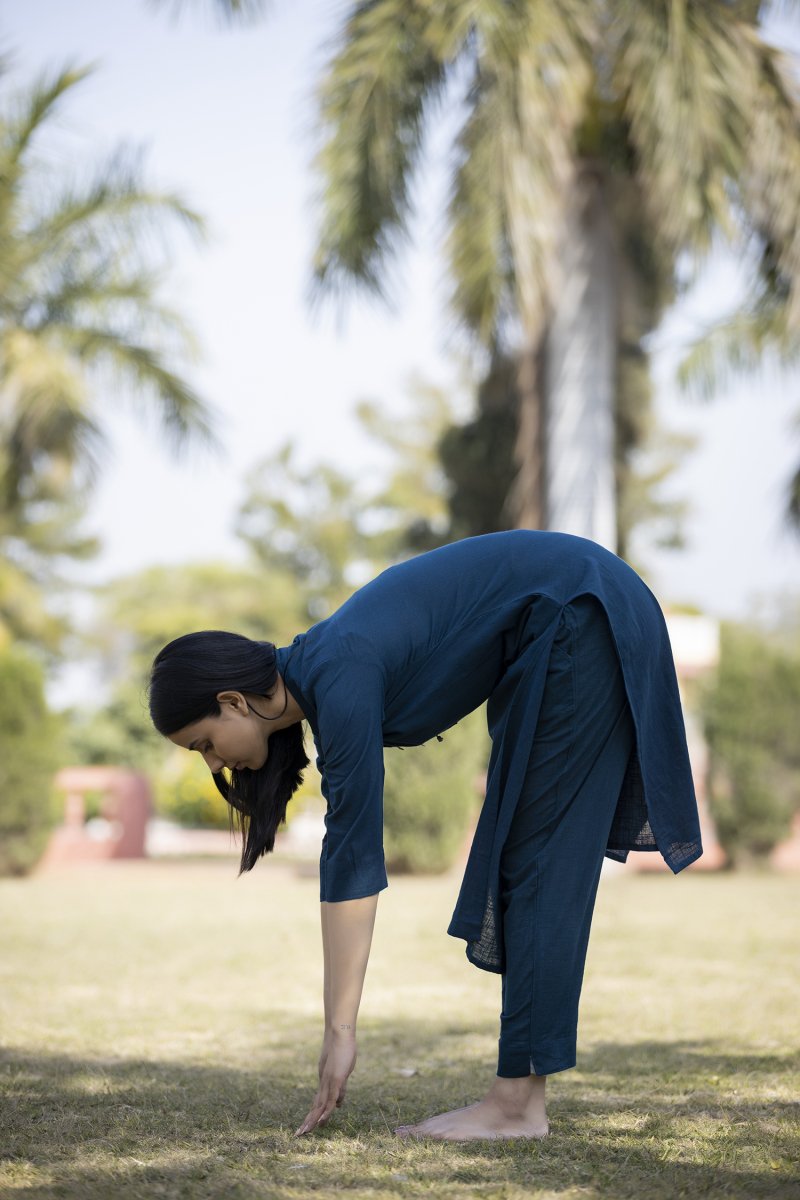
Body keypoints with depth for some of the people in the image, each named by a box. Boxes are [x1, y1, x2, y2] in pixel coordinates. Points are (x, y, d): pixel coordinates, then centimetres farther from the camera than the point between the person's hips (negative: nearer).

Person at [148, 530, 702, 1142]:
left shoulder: (340, 680, -19)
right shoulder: (315, 684, 6)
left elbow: (353, 860, -20)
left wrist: (340, 1030, -17)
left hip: (587, 619, -9)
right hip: (554, 637, 9)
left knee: (539, 858, -7)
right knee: (518, 861, 8)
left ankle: (515, 1103, -4)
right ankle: (524, 1095, 9)